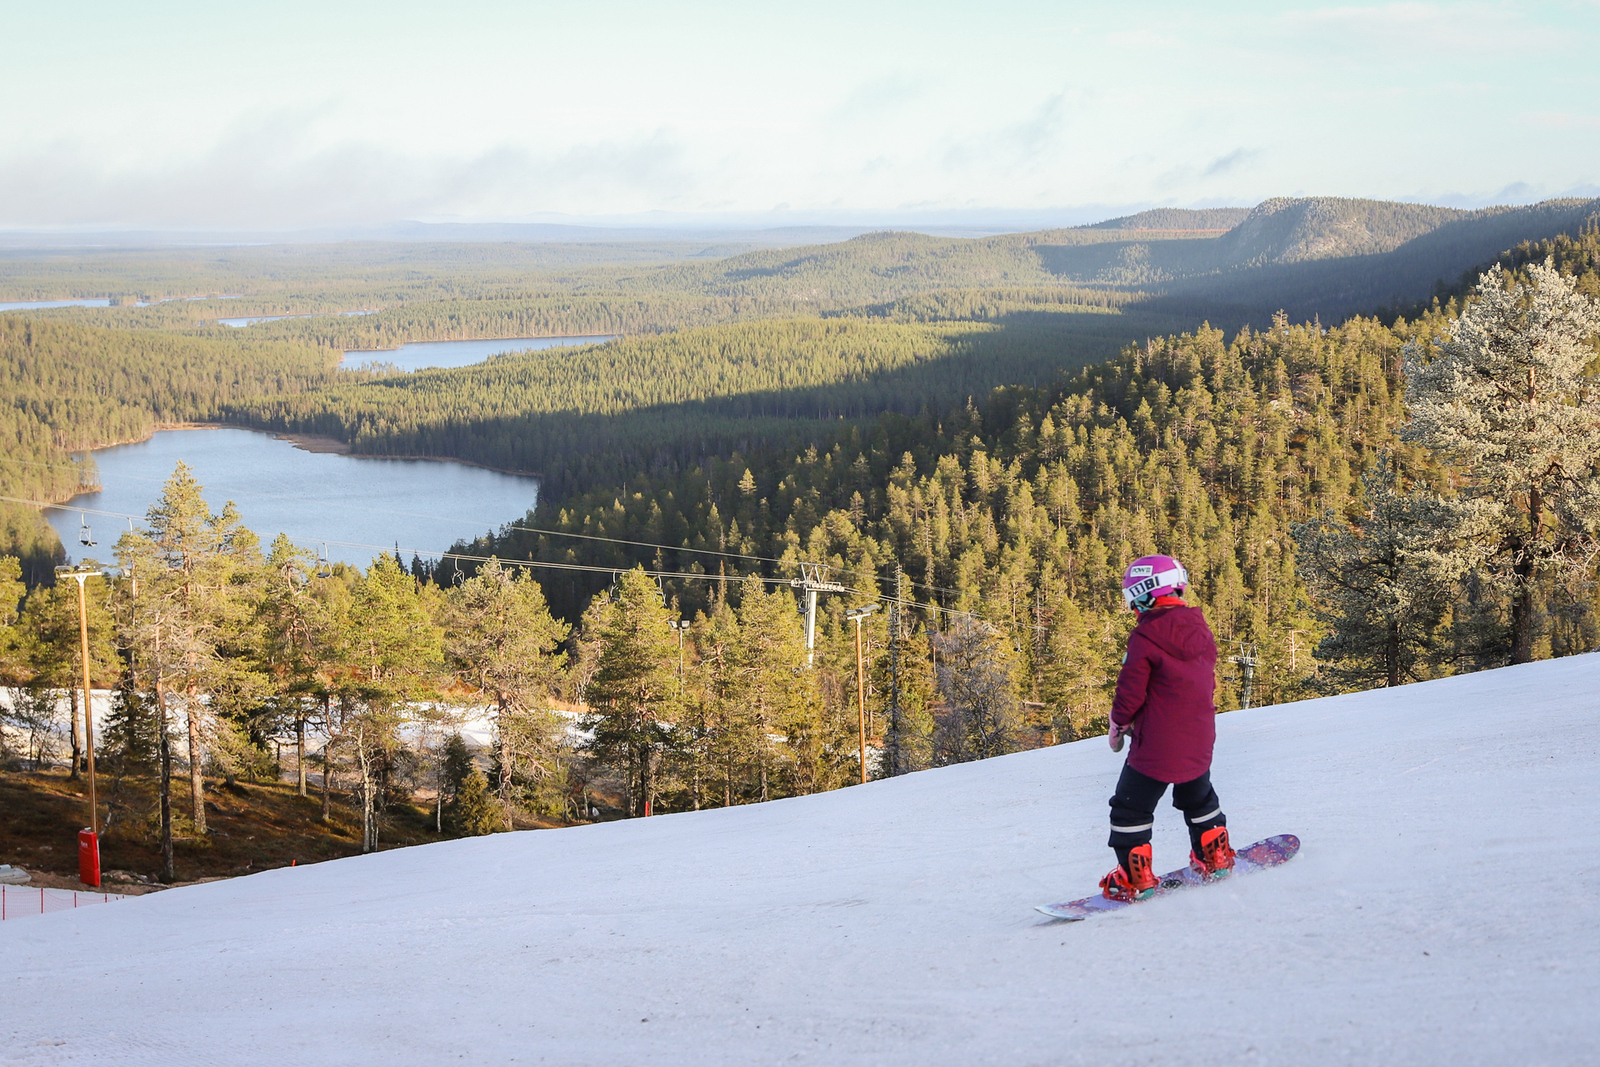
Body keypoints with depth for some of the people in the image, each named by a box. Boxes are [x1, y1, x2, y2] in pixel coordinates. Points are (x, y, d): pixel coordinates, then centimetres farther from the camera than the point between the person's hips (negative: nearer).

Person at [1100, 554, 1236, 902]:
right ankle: (1215, 858, 37)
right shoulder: (1201, 631, 3)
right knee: (1198, 798, 28)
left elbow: (1130, 692, -15)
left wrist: (1117, 726, 3)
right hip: (1198, 741, 7)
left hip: (1156, 746, -7)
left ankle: (1136, 878, 3)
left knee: (1131, 808, 4)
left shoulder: (1146, 638, -18)